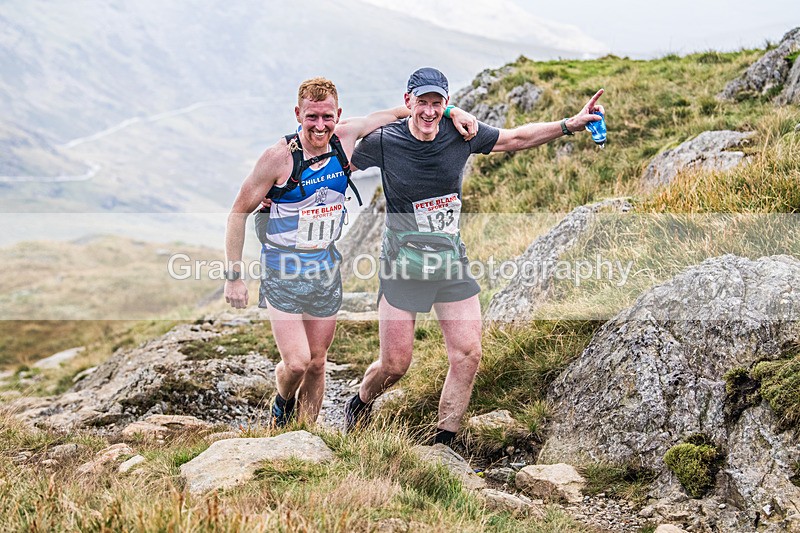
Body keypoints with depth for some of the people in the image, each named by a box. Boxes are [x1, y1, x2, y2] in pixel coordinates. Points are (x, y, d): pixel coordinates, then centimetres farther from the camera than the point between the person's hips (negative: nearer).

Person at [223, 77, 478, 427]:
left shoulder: (345, 137, -6)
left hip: (326, 267, 4)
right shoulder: (280, 156, -18)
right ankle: (282, 405, 23)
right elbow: (239, 212, -9)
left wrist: (451, 112, -6)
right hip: (283, 270, -4)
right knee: (297, 362, -11)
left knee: (317, 363, 10)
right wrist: (233, 276, -10)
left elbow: (397, 113, 8)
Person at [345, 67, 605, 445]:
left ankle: (443, 443, 9)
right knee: (395, 364, 1)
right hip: (403, 262, -3)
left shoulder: (461, 134, -4)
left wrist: (570, 125, 3)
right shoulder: (384, 141, -13)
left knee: (467, 355, -5)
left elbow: (517, 138, 8)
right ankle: (359, 404, 35)